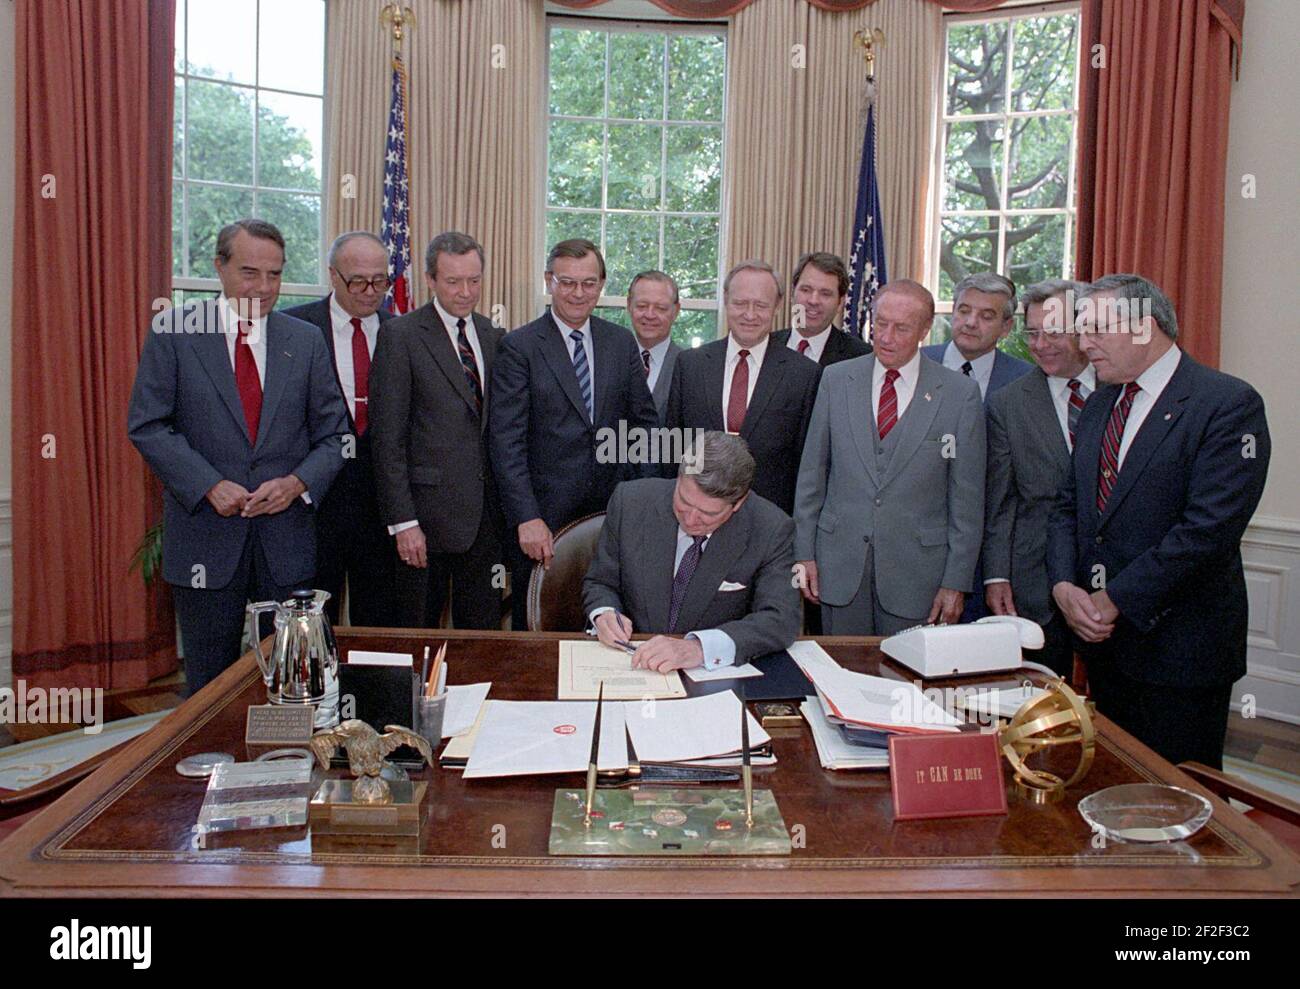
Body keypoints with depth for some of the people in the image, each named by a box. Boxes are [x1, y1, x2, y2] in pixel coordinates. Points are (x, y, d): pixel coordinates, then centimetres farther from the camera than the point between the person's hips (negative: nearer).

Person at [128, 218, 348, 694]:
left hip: (286, 534, 2)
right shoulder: (174, 331, 0)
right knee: (209, 684, 10)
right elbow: (147, 425, -5)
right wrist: (210, 486, -15)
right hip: (206, 533, -2)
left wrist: (298, 482, -12)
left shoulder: (306, 341, 6)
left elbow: (333, 434, 6)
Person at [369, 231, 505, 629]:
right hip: (428, 514, -5)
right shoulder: (401, 335, -5)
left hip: (485, 515, 5)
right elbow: (388, 437, -8)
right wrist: (402, 521, -13)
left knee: (483, 636, 11)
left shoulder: (493, 336, 11)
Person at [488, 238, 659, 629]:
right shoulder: (518, 346, -5)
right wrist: (527, 517, -17)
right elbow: (506, 442, -10)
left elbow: (645, 419, 14)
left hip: (612, 509, 3)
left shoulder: (622, 343, 8)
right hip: (544, 513, -3)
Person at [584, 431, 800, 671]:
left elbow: (782, 621, -23)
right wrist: (604, 614, -18)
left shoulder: (771, 531, -13)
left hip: (714, 678, -2)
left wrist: (700, 647, -37)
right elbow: (600, 582, 5)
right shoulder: (630, 501, -8)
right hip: (632, 664, 3)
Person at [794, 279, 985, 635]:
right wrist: (805, 552, 3)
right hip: (841, 565, 2)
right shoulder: (836, 379, 3)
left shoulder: (960, 393, -3)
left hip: (915, 570, -1)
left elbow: (967, 497, -2)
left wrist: (956, 581, -3)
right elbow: (812, 470, 6)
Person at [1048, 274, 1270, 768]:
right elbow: (1068, 504, 10)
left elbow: (1210, 527, -20)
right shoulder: (1100, 403, 12)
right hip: (1102, 635, 7)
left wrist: (1117, 601, -19)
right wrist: (1064, 586, -7)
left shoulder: (1228, 403, -12)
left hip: (1179, 643, -6)